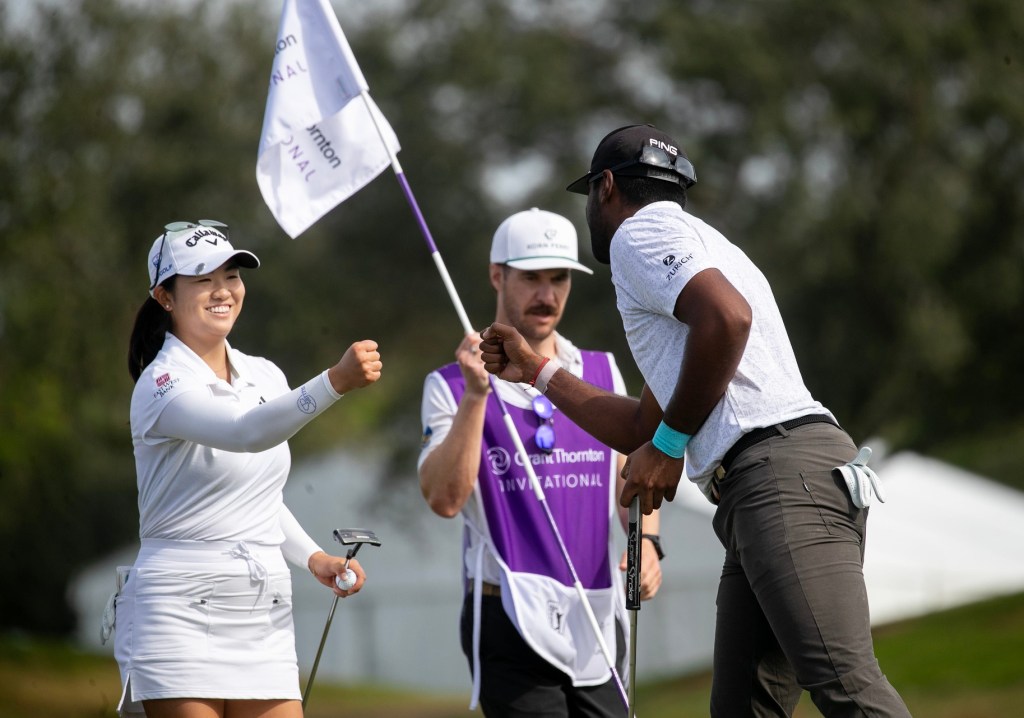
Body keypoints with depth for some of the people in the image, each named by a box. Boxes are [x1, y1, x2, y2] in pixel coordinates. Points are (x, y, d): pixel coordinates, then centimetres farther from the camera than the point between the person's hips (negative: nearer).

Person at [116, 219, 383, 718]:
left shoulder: (266, 377, 12)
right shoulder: (163, 384, -11)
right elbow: (245, 434, -32)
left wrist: (313, 558, 7)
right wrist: (335, 382, -44)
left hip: (265, 618, 6)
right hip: (180, 616, -6)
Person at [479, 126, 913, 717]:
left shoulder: (641, 228, 5)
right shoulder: (697, 242, 35)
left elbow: (726, 317, -17)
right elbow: (642, 428, 41)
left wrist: (669, 444, -7)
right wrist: (539, 371, 47)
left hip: (785, 469, -9)